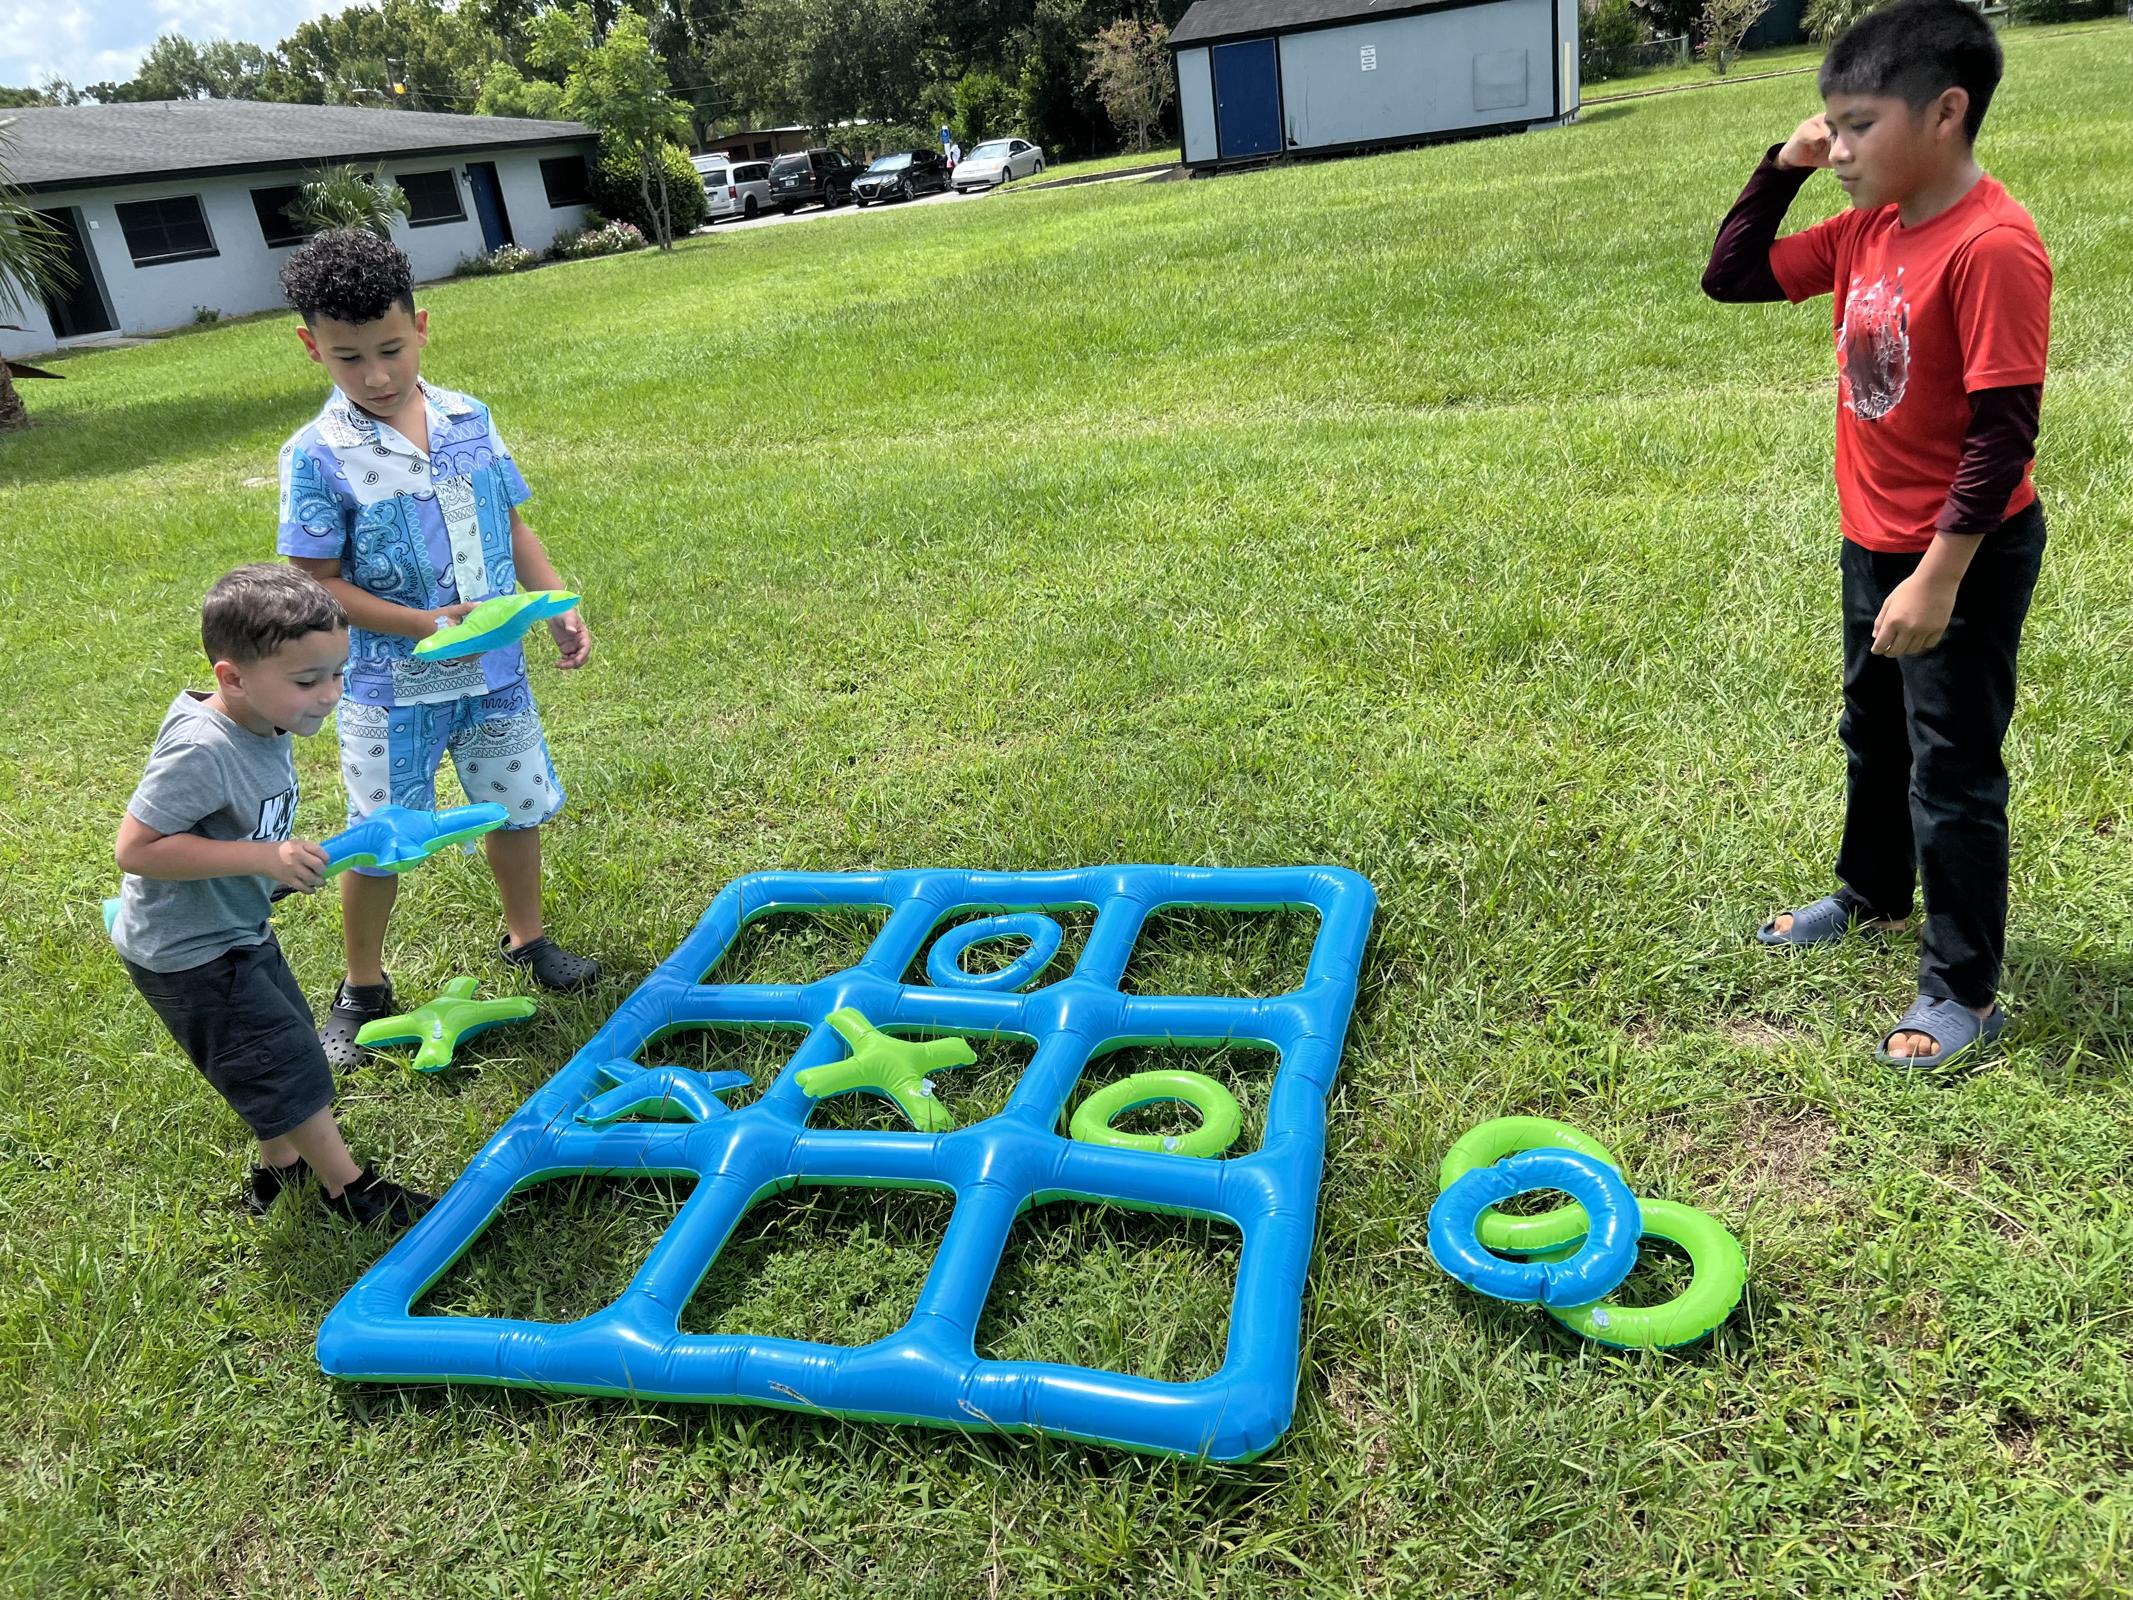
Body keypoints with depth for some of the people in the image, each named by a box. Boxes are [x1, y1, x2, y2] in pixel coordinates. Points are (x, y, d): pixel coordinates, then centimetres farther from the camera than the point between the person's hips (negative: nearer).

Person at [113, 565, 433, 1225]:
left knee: (280, 1055, 22)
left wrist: (284, 861, 3)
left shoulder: (263, 724, -5)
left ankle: (279, 1166, 42)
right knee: (288, 1064, 0)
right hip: (188, 955, -9)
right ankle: (349, 1187, 16)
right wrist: (263, 857, -34)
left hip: (238, 930, 9)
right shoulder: (202, 750, -33)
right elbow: (135, 848, -32)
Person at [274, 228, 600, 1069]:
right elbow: (319, 584, -13)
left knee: (518, 807, 17)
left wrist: (559, 606, -2)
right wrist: (423, 624, -24)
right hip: (393, 687, -4)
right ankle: (362, 986, 30)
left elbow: (510, 526, 8)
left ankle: (525, 937, 41)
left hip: (496, 669, 4)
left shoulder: (470, 419, -2)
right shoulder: (318, 457, -15)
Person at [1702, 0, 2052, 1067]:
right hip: (1874, 541, 9)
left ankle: (1963, 991, 17)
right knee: (1873, 737, 24)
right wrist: (1783, 167, -3)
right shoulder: (1867, 231, 1)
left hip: (1965, 557, -8)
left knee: (1951, 771, 2)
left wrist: (1939, 578, -27)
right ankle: (1873, 896, 46)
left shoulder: (1991, 247, -24)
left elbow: (2005, 429, -26)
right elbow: (1730, 276, 9)